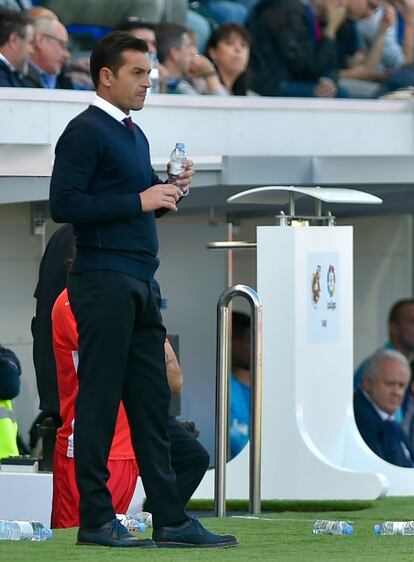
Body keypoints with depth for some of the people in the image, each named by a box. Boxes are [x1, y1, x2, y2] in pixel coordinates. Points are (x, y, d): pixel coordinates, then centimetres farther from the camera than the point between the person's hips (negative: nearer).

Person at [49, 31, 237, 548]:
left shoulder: (135, 136, 19)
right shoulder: (86, 132, -10)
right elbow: (65, 204, -19)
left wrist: (170, 191, 6)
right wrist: (140, 200, -18)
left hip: (140, 283, 9)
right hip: (104, 281, -9)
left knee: (151, 404, 7)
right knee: (99, 403, -4)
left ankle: (170, 519, 8)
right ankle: (96, 520, 0)